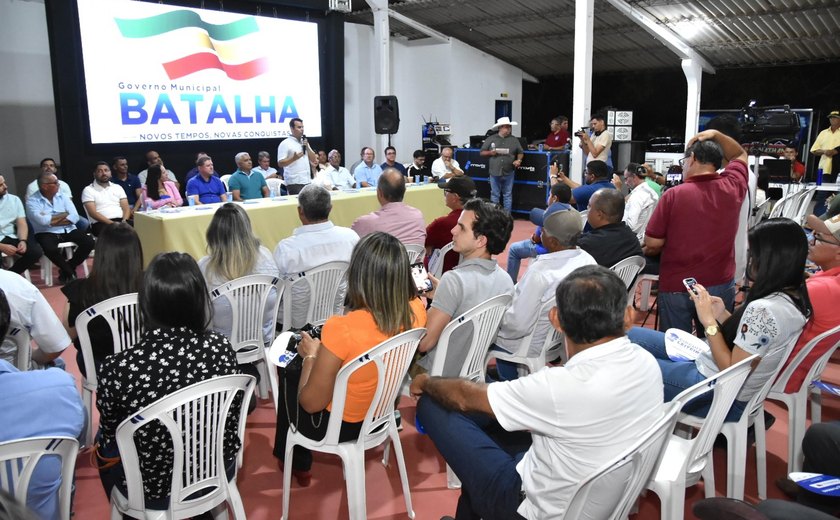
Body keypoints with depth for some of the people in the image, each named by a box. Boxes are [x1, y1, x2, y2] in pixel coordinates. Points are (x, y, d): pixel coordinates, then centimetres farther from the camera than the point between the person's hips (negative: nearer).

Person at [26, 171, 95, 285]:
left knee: (89, 242, -21)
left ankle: (66, 271, -3)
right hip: (46, 233, -4)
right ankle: (71, 273, -9)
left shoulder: (62, 196, 10)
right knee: (50, 249, -37)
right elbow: (43, 221, -20)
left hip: (68, 230, 4)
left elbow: (74, 217, -2)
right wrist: (65, 214, -6)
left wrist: (52, 220, -12)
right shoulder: (32, 201, -3)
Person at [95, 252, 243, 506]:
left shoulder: (119, 367, -28)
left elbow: (111, 431, -9)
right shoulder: (220, 348, -21)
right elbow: (232, 420, -6)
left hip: (152, 488, -2)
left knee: (104, 443, 28)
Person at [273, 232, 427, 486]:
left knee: (289, 379, 26)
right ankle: (300, 458, 47)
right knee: (301, 377, 29)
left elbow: (311, 403, -23)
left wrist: (310, 355, -9)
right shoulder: (416, 311, -19)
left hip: (340, 425, -5)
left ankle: (298, 463, 45)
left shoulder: (341, 329, -38)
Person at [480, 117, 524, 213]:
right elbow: (482, 152, 8)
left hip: (509, 173, 1)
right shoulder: (491, 139, 5)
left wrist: (519, 160, -7)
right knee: (495, 195, 6)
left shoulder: (514, 140, 8)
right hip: (495, 172, -1)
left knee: (508, 195, 6)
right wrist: (490, 152, -11)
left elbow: (520, 152, 13)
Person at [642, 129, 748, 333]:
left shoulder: (673, 195, -15)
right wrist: (716, 135, 8)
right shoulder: (732, 187, -3)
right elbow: (741, 155, 19)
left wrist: (648, 251, 9)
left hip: (676, 287, -3)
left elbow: (653, 244, -12)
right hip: (721, 285, 4)